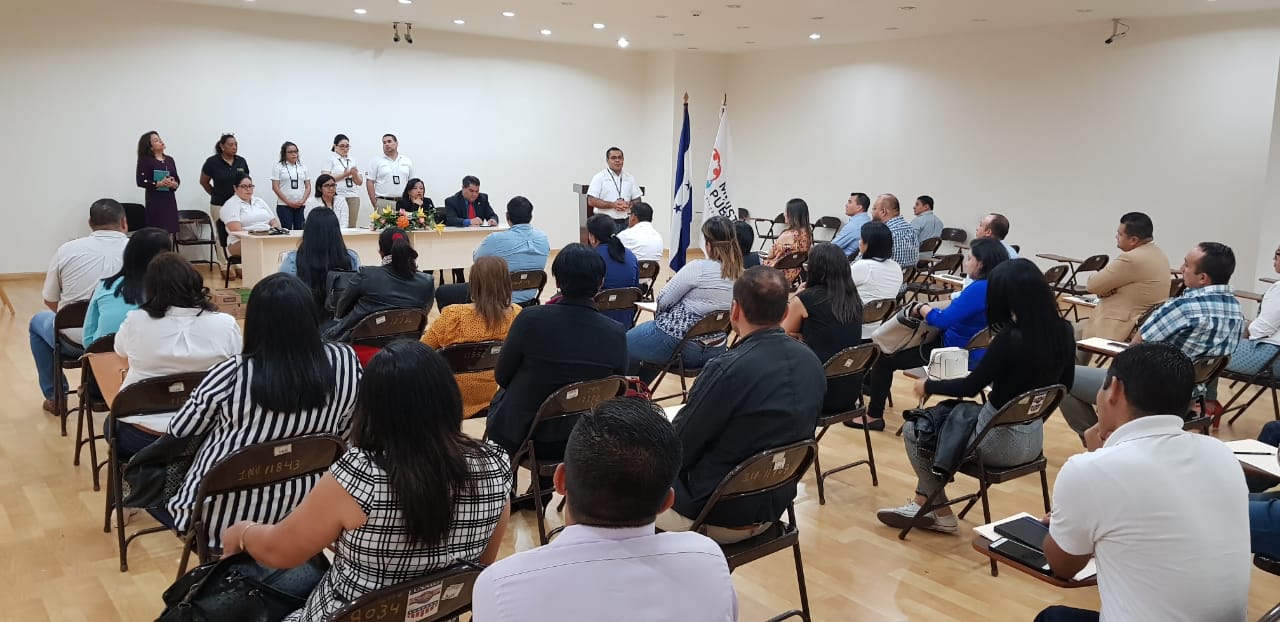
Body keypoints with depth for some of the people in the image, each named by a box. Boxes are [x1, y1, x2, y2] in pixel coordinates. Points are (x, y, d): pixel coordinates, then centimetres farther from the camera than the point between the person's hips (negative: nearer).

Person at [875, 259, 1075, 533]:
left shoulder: (1011, 338, -28)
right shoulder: (1063, 331, -6)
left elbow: (970, 387, -18)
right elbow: (1063, 384, 10)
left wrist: (928, 386, -1)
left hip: (1001, 442, -8)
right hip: (1033, 438, 8)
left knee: (914, 430, 11)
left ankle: (942, 514, 24)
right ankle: (924, 502, 28)